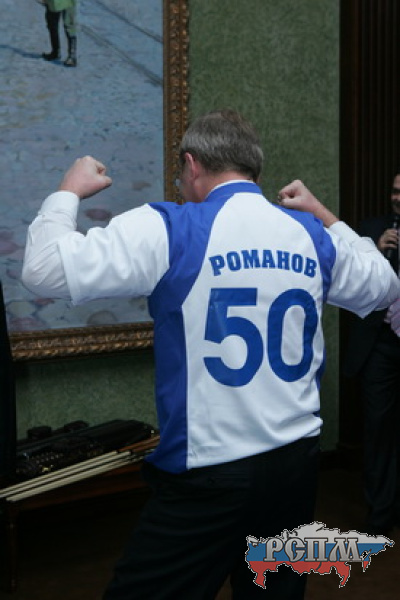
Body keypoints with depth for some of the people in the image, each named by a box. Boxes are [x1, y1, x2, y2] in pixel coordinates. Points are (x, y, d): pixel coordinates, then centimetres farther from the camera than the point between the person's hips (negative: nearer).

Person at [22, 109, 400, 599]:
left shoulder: (169, 229, -11)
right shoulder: (312, 235, 6)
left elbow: (46, 269, -13)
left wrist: (70, 190, 5)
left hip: (210, 473, -6)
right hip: (298, 462, 6)